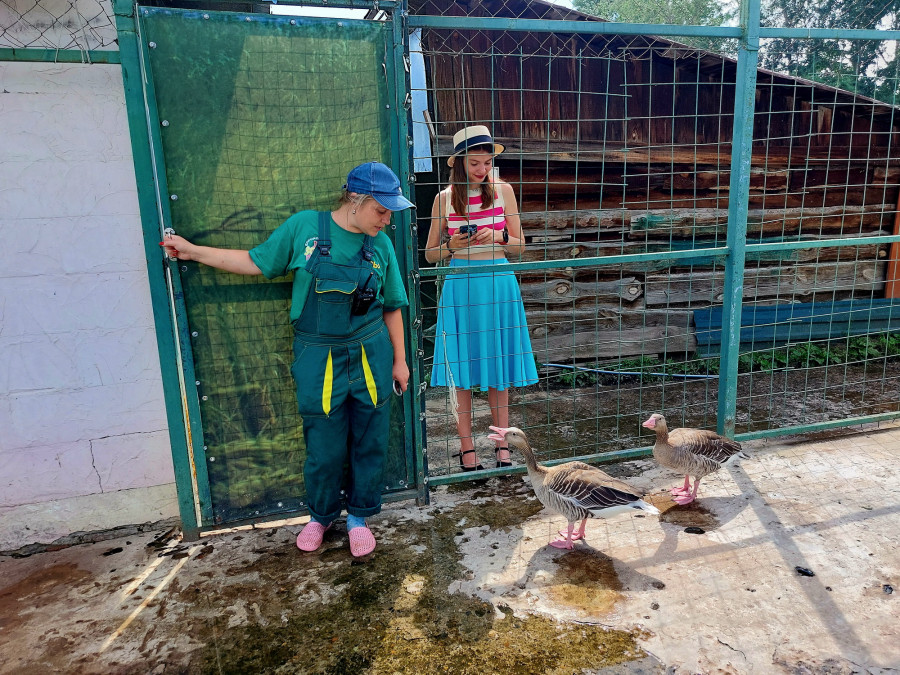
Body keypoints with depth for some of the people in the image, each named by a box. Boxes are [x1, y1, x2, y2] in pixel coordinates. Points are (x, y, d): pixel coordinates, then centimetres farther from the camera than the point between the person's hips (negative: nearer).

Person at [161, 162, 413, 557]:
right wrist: (193, 251, 5)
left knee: (369, 443, 9)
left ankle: (359, 517, 33)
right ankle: (321, 515, 36)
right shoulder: (303, 227, -5)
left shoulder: (380, 244, 1)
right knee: (324, 447, 8)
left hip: (371, 358, 2)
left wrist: (399, 359, 9)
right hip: (318, 358, -2)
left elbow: (391, 308, 8)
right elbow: (256, 262, 4)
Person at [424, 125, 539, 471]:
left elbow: (519, 246, 9)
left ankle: (502, 446, 18)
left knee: (498, 367, 6)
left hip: (498, 284, 1)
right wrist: (452, 246, -12)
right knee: (461, 369, 2)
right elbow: (430, 254, 8)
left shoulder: (503, 190, 5)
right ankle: (467, 449, 14)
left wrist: (498, 236, -11)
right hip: (460, 287, 0)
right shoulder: (445, 198, 3)